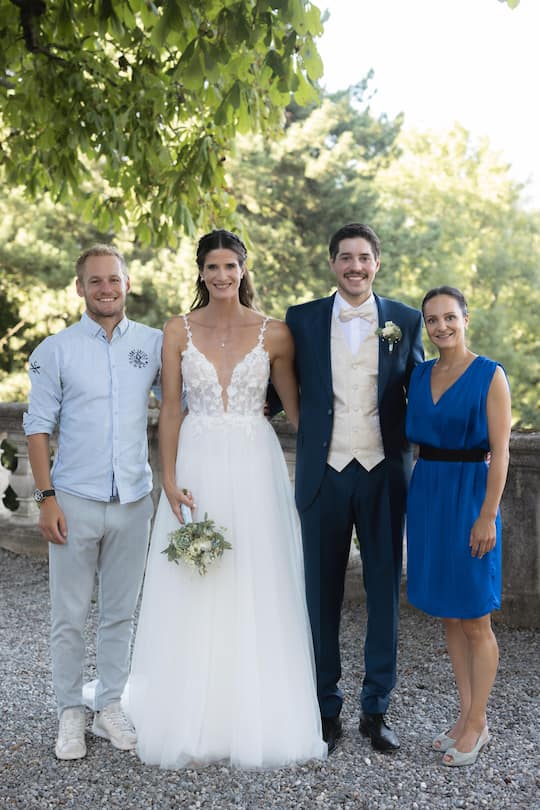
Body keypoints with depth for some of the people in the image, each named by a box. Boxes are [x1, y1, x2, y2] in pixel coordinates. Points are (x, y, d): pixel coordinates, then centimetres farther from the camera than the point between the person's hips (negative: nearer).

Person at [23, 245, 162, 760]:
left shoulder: (154, 344, 4)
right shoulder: (56, 350, -1)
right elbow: (38, 426, -2)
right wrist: (46, 497, -7)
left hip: (134, 500, 2)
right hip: (75, 500, -2)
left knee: (120, 612, 12)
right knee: (69, 616, 6)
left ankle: (109, 707, 26)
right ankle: (70, 714, 22)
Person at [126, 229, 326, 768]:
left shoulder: (274, 334, 2)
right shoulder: (178, 331, 3)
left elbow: (294, 405, 9)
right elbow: (170, 409, 1)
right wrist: (170, 480, -6)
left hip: (255, 468, 0)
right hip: (198, 466, 0)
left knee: (256, 592, 5)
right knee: (194, 596, 5)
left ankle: (255, 718, 21)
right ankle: (195, 720, 20)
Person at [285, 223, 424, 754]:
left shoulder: (405, 320, 5)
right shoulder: (301, 320, 4)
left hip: (383, 473, 1)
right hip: (324, 473, 0)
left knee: (384, 591, 8)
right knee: (322, 594, 7)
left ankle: (376, 709, 23)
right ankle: (325, 710, 21)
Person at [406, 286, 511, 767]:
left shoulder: (490, 375, -7)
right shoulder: (419, 376, 8)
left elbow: (500, 452, -11)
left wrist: (488, 515, -15)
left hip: (469, 496, -6)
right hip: (425, 493, 6)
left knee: (475, 620, 4)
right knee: (448, 616, 13)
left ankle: (476, 725, 18)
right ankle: (467, 716, 26)